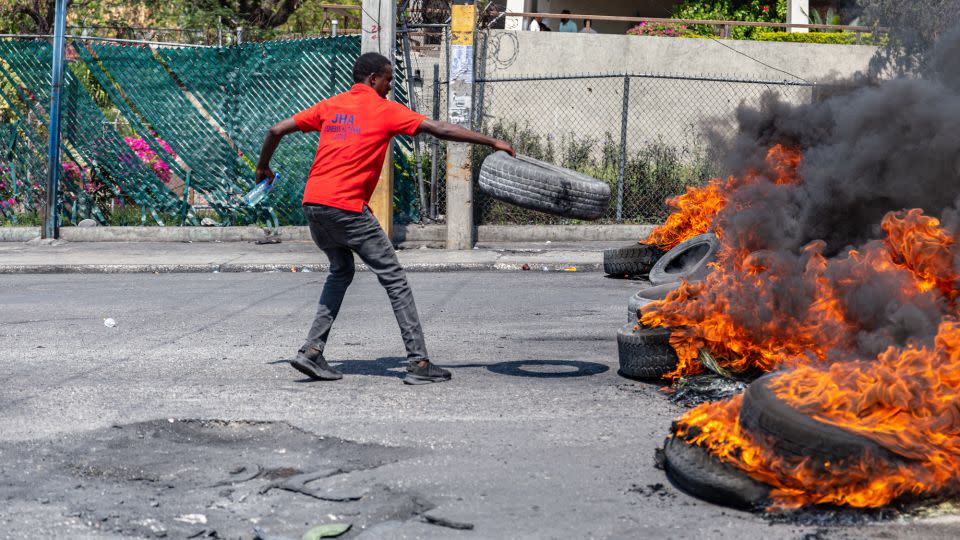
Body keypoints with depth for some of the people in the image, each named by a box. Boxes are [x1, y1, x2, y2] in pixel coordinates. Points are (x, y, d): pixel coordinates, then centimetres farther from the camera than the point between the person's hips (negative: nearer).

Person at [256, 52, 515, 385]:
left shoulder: (330, 106, 16)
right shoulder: (385, 110, 1)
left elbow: (277, 130, 16)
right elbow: (440, 130, -2)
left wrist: (263, 167, 32)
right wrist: (492, 142, 3)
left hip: (312, 204, 7)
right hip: (347, 208, -7)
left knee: (341, 272, 25)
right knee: (395, 280, 1)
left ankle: (312, 351, 16)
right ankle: (419, 364, -2)